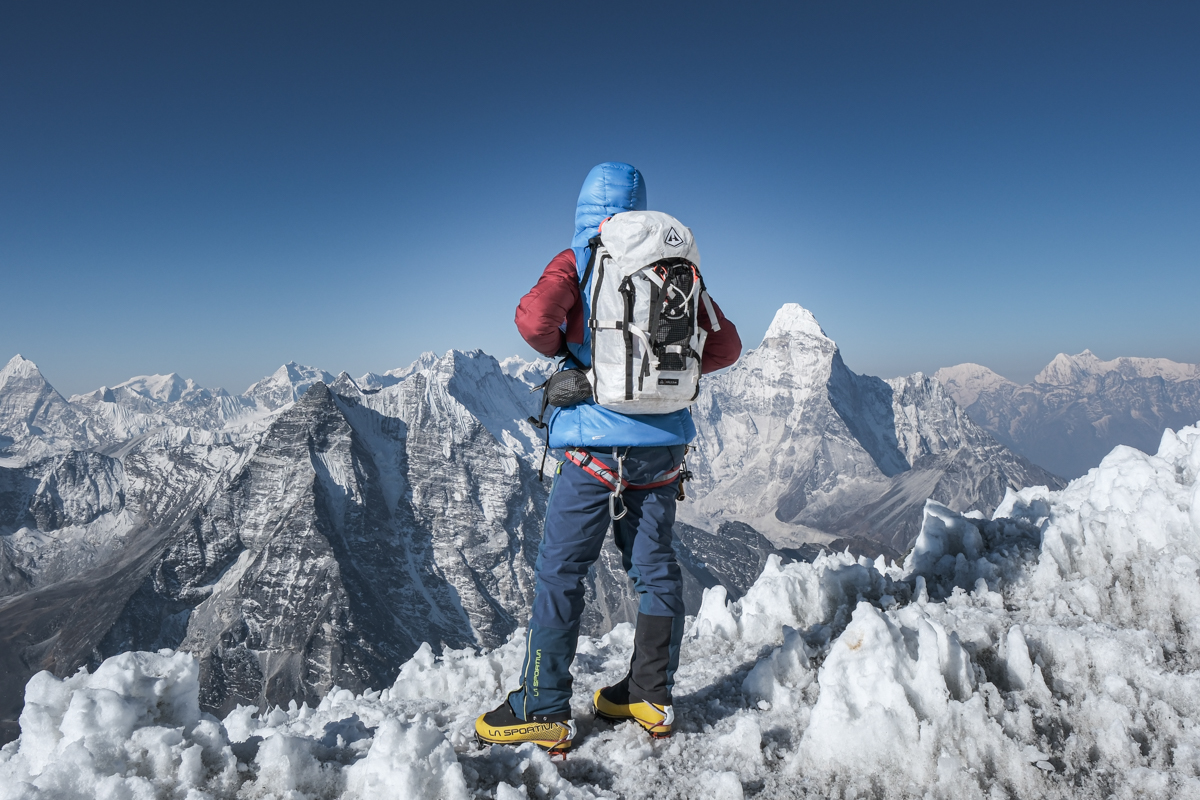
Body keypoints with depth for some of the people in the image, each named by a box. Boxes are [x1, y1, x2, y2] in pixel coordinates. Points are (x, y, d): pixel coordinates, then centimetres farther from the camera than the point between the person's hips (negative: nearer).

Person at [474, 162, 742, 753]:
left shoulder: (576, 262, -4)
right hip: (664, 439, 5)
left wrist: (558, 349, 0)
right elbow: (725, 346, 8)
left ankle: (544, 710, 10)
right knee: (653, 566, 13)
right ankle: (651, 697, 23)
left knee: (560, 571, 4)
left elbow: (534, 319, -22)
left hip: (597, 442, -4)